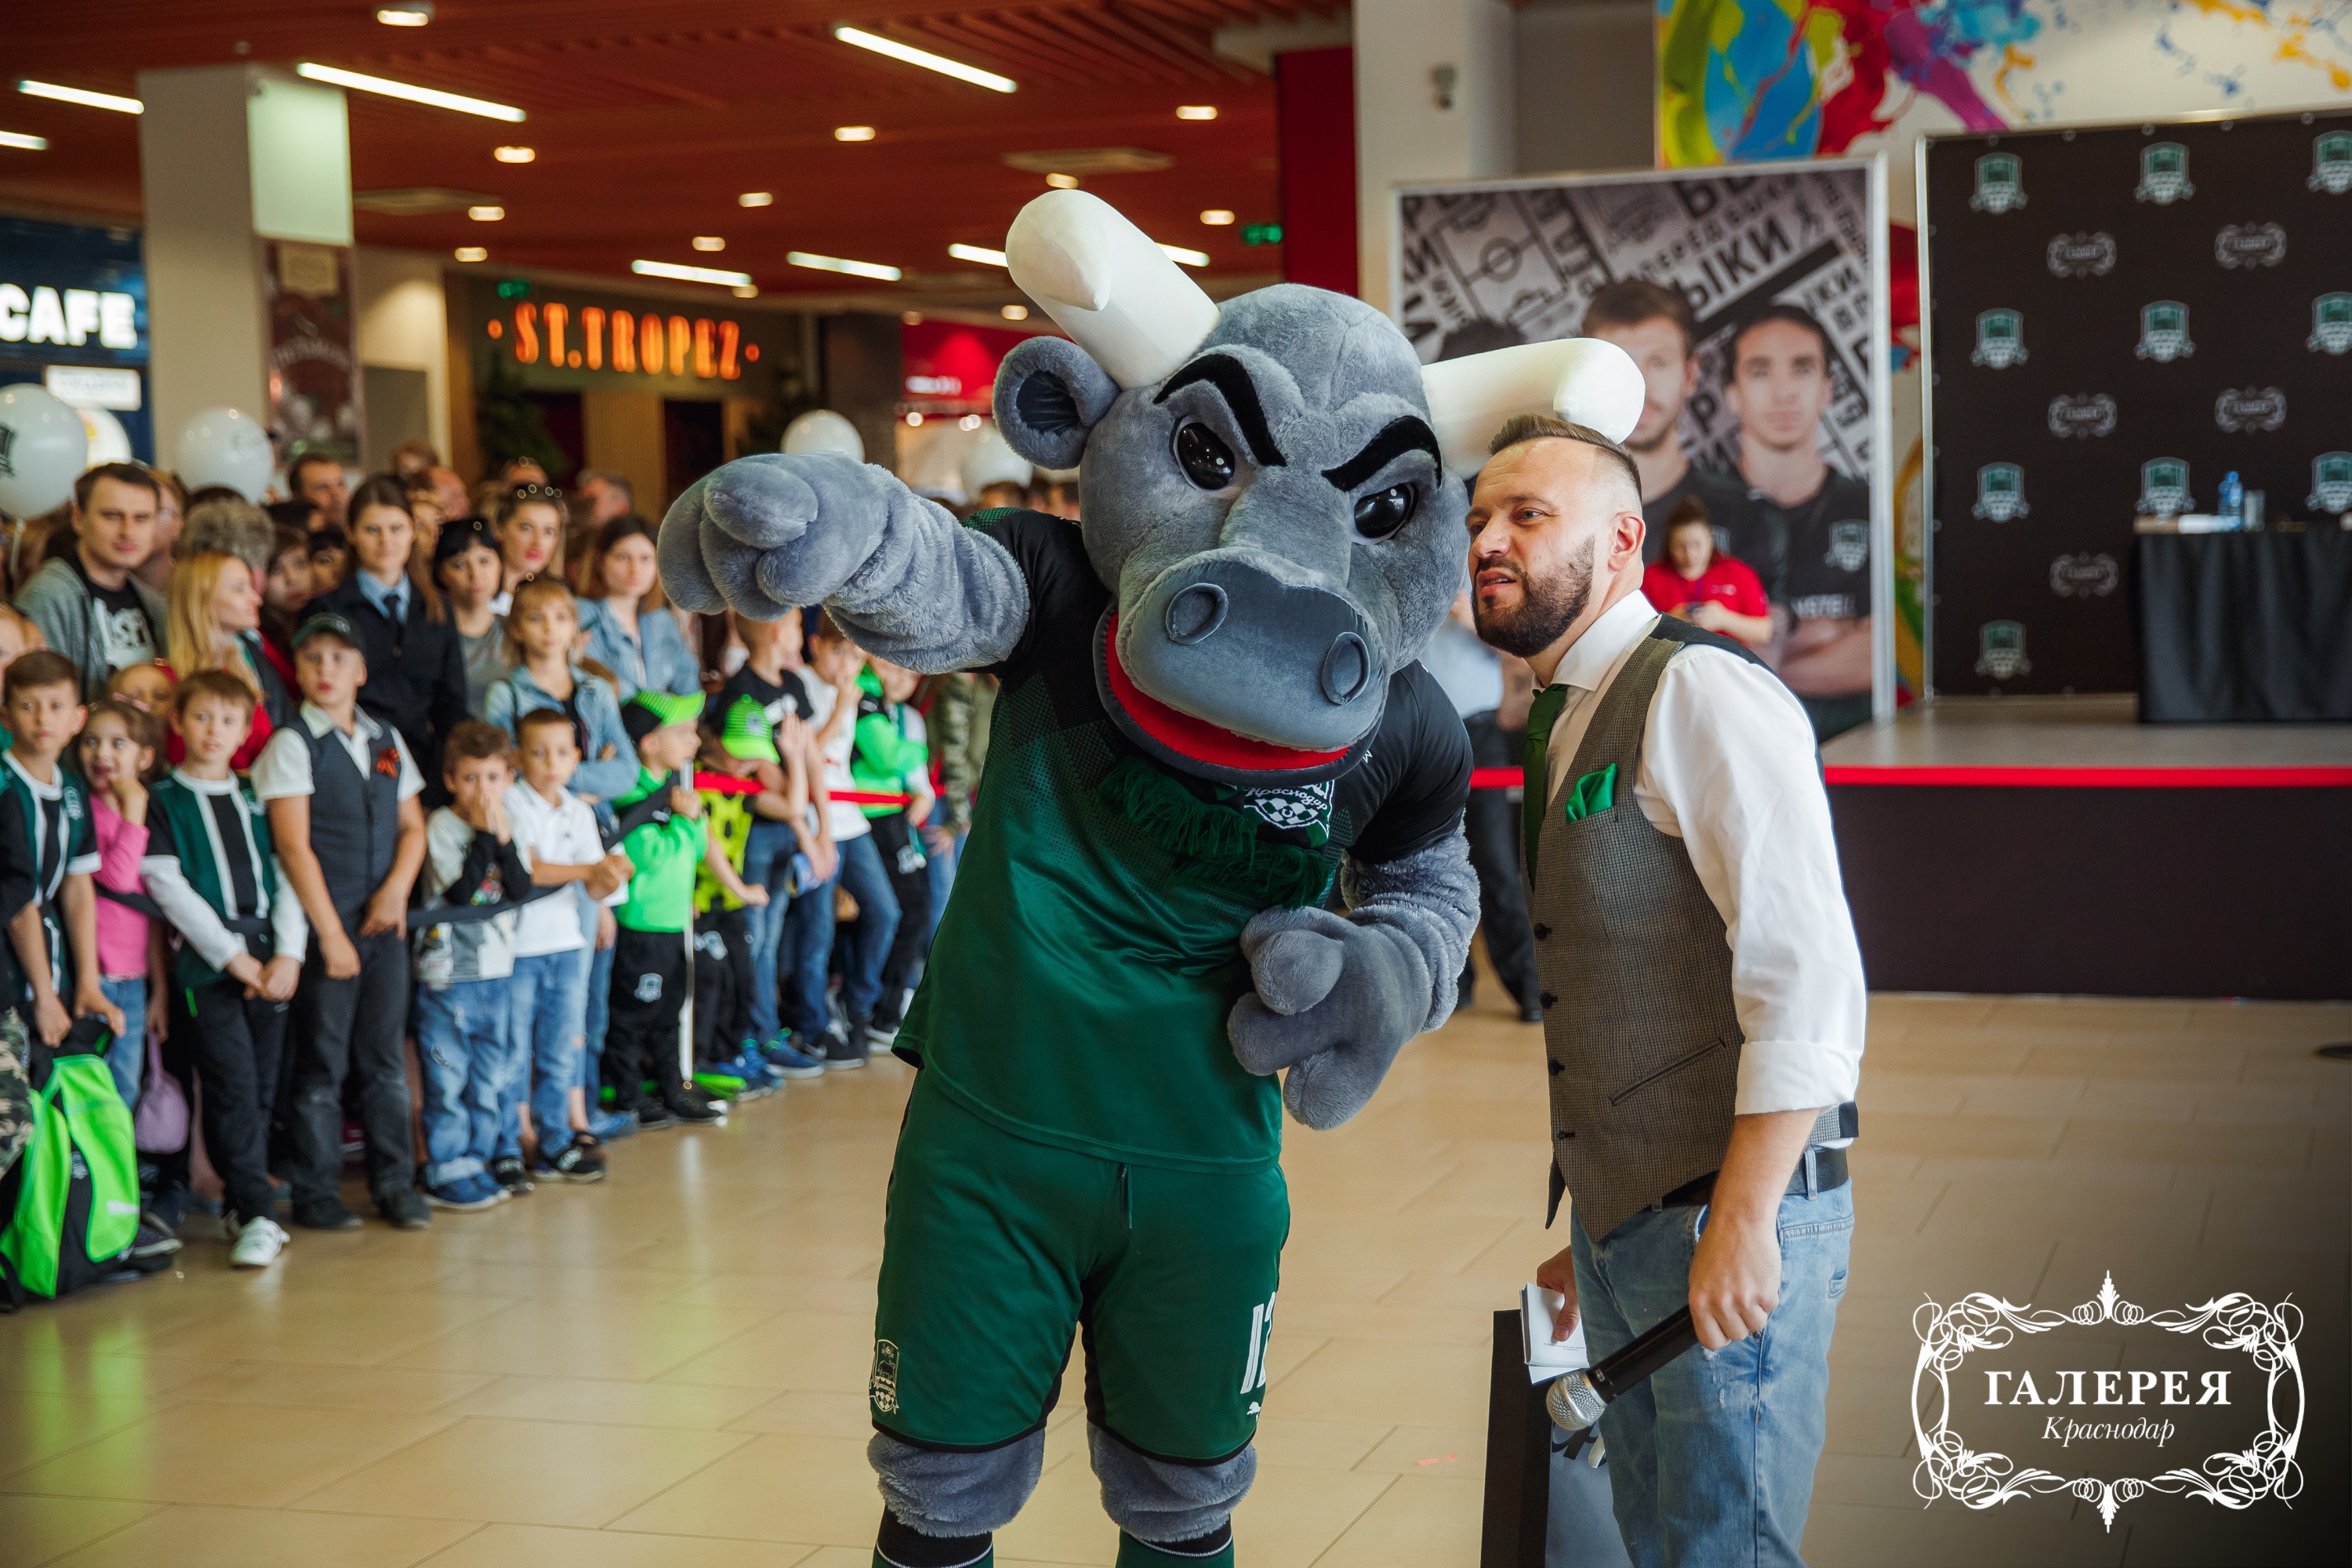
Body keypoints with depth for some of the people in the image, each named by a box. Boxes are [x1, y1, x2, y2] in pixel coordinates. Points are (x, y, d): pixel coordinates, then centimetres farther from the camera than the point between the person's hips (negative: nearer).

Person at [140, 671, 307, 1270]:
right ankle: (256, 1216, -11)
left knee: (263, 1088, 6)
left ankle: (241, 1204, 17)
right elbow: (169, 888, -7)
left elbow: (284, 876, 10)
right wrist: (233, 956, -11)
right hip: (207, 965, -4)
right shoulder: (162, 802, 1)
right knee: (232, 1086, -11)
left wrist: (288, 953, -5)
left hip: (270, 961, 5)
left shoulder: (255, 801, 15)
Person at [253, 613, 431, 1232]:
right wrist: (332, 935, -14)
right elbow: (294, 846, -11)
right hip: (323, 924, -5)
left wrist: (397, 889, -5)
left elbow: (412, 825, 14)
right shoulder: (291, 745, -5)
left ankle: (395, 1185, 16)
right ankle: (314, 1193, 9)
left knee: (384, 1057, 9)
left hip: (385, 922, 5)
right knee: (321, 1062, 1)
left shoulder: (386, 739, 11)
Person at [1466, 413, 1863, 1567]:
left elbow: (1808, 973, -21)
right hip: (1622, 1227, 9)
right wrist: (1591, 1225, 18)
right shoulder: (1566, 726, 15)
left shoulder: (1698, 694, -13)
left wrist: (1742, 1223, -23)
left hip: (1733, 1222, -9)